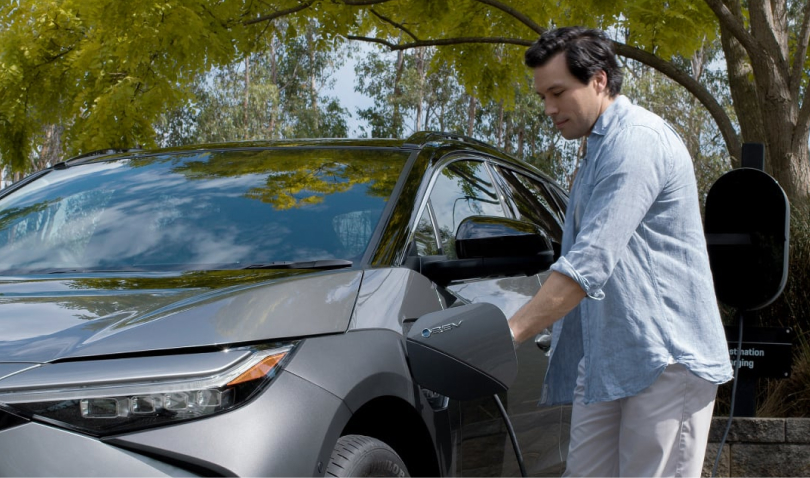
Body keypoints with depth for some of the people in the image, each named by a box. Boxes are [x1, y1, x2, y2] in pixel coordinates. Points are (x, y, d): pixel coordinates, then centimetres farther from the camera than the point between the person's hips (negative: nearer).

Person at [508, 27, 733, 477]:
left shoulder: (637, 141, -16)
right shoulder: (602, 145, 18)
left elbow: (590, 263, -25)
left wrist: (507, 334, -26)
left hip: (667, 357, -10)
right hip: (606, 363, 10)